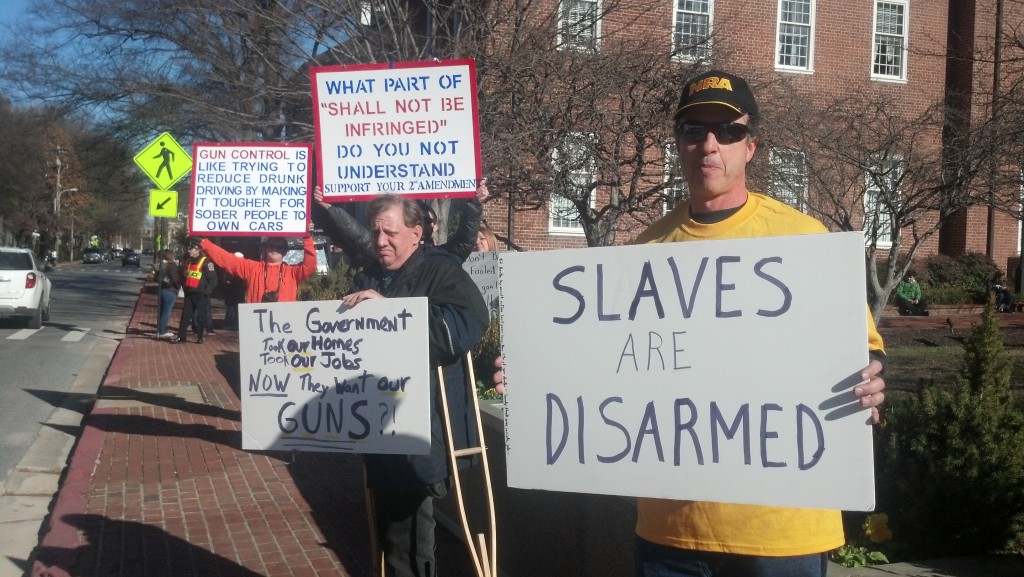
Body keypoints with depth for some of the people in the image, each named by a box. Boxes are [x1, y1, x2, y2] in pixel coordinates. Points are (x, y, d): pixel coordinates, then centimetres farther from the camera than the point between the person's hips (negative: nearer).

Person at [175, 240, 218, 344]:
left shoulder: (206, 262, -11)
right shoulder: (187, 262, 14)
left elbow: (213, 280, -13)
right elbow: (183, 276, 26)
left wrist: (206, 292, -14)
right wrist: (185, 288, 15)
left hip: (200, 295, -7)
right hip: (189, 294, 7)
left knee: (200, 316, 0)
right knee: (185, 315, 5)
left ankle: (200, 337, 11)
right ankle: (182, 336, 9)